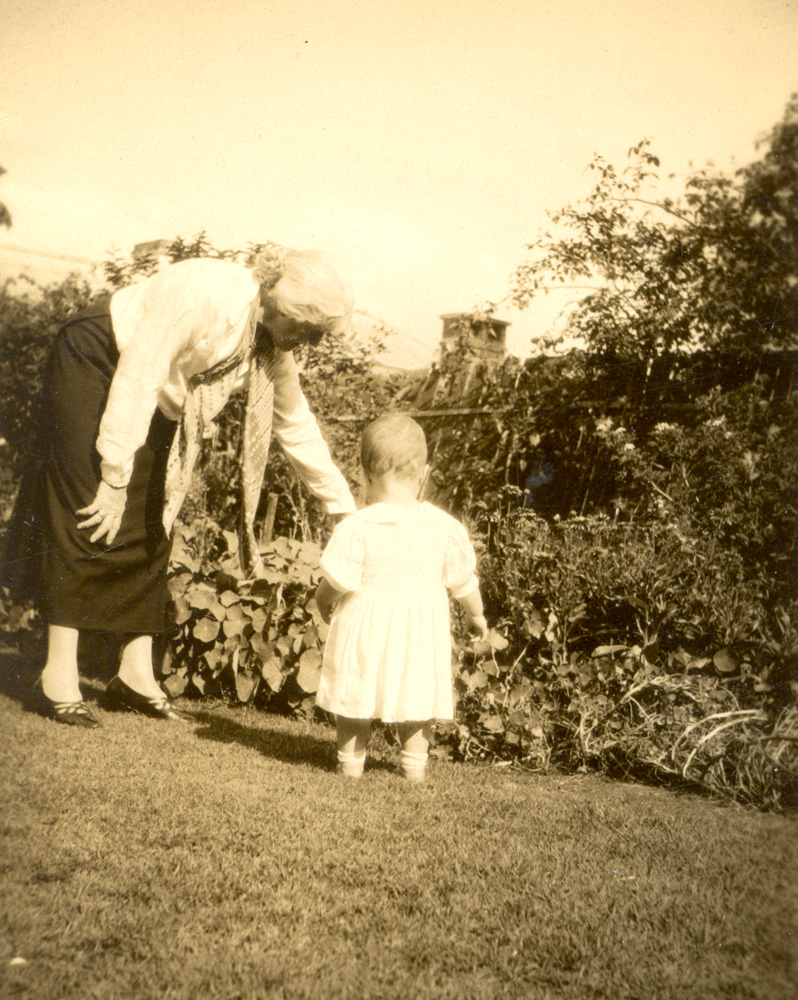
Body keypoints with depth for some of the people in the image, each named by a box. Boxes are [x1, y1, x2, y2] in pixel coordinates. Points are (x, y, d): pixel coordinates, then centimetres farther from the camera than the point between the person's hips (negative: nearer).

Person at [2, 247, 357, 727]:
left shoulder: (274, 344, -7)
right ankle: (60, 674, -4)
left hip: (153, 403, 8)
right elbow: (137, 378, -29)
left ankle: (136, 674, 8)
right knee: (89, 519, -11)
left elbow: (296, 424, 5)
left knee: (152, 526, 2)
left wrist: (344, 506, 6)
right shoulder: (206, 293, -30)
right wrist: (115, 478, -26)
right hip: (94, 364, -7)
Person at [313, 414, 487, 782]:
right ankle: (414, 763, 22)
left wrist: (322, 601, 10)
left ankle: (350, 761, 23)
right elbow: (464, 582, 4)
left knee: (356, 694, 14)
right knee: (416, 693, 17)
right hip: (421, 631, 2)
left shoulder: (355, 528, -16)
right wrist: (476, 615, 22)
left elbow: (336, 582, -13)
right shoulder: (445, 528, -6)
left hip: (365, 630, -2)